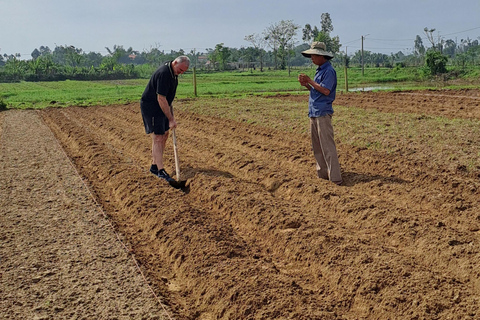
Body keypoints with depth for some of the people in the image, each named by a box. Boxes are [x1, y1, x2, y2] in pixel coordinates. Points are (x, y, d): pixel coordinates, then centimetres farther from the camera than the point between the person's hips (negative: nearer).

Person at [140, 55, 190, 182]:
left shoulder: (173, 72, 4)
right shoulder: (164, 73, -27)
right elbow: (161, 99, -28)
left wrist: (171, 114, 19)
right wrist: (171, 119, -25)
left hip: (161, 106, 10)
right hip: (150, 106, -10)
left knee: (164, 135, 12)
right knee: (158, 138, -11)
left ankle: (155, 166, 22)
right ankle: (161, 171, -9)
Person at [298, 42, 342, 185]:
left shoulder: (329, 71, -11)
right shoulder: (319, 70, 19)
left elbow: (325, 91, -20)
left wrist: (310, 81, -12)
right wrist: (306, 85, 4)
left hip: (323, 113, -10)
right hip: (313, 113, 10)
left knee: (327, 146, -11)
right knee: (317, 146, 14)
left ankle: (335, 178, -9)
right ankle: (322, 174, 22)